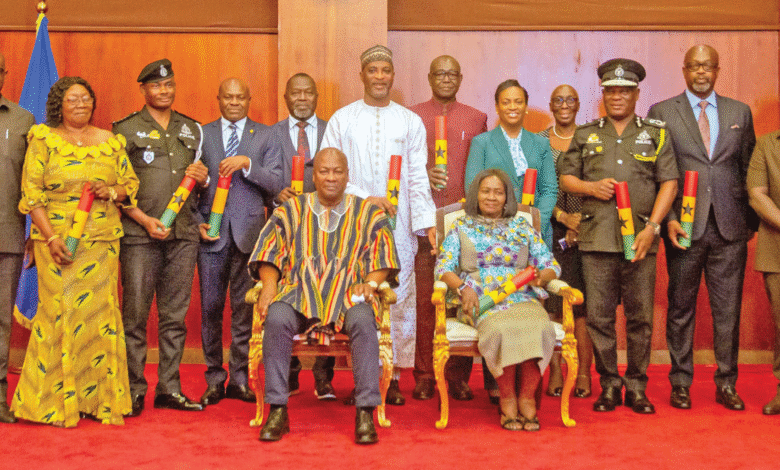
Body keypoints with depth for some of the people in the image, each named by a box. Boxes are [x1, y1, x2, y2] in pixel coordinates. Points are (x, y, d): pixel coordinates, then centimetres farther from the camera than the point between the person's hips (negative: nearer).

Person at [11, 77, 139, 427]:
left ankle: (97, 398, 10)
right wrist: (51, 237, -12)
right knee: (60, 312, -5)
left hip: (102, 241, 3)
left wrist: (111, 192, -7)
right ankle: (57, 401, 5)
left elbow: (131, 184, 16)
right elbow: (32, 195, -2)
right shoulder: (43, 139, 3)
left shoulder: (111, 141, 12)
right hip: (57, 239, -3)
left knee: (100, 313, 1)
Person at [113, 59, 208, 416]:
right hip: (139, 234, -4)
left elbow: (201, 177, 24)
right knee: (135, 314, -3)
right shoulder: (125, 129, 4)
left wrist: (203, 178, 0)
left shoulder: (192, 129, 17)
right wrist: (144, 219, -11)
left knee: (175, 316, 6)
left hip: (184, 234, 4)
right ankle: (134, 390, 6)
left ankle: (169, 388, 13)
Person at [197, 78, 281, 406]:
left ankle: (239, 378, 12)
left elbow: (275, 183, -1)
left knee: (245, 307, 2)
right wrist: (197, 222, -2)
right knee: (210, 307, 2)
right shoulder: (201, 134, 10)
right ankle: (214, 379, 13)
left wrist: (246, 163, -15)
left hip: (249, 231, 0)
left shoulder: (265, 136, 8)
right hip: (211, 232, 1)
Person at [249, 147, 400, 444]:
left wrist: (371, 282, -8)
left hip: (349, 295, 0)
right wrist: (270, 284, -7)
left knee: (363, 321, -35)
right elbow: (269, 254, 12)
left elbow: (382, 257, 12)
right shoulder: (290, 211, 18)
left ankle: (366, 412, -30)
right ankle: (277, 411, -25)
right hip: (298, 294, 1)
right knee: (277, 318, -33)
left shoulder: (368, 213, 16)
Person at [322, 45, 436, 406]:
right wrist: (365, 199, -9)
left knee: (399, 298, -2)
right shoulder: (342, 119, 8)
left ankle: (392, 379, 7)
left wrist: (426, 223, -5)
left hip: (398, 226, 1)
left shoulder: (410, 122, 11)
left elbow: (418, 177, 6)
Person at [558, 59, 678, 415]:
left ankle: (636, 387, 13)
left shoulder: (656, 134, 11)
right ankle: (609, 385, 13)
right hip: (596, 238, 1)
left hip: (640, 239, -1)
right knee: (599, 316, 1)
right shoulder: (586, 135, 14)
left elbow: (669, 182, 5)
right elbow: (566, 177, 14)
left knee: (640, 317, 2)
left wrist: (652, 228, -6)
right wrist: (592, 187, -7)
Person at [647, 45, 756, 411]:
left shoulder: (739, 112, 12)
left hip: (730, 227, 2)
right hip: (684, 226, -2)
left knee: (728, 309, 5)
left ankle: (726, 384, 16)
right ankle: (680, 383, 15)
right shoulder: (661, 113, 4)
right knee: (681, 307, 5)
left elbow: (749, 168, 13)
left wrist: (752, 219, 7)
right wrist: (666, 219, -9)